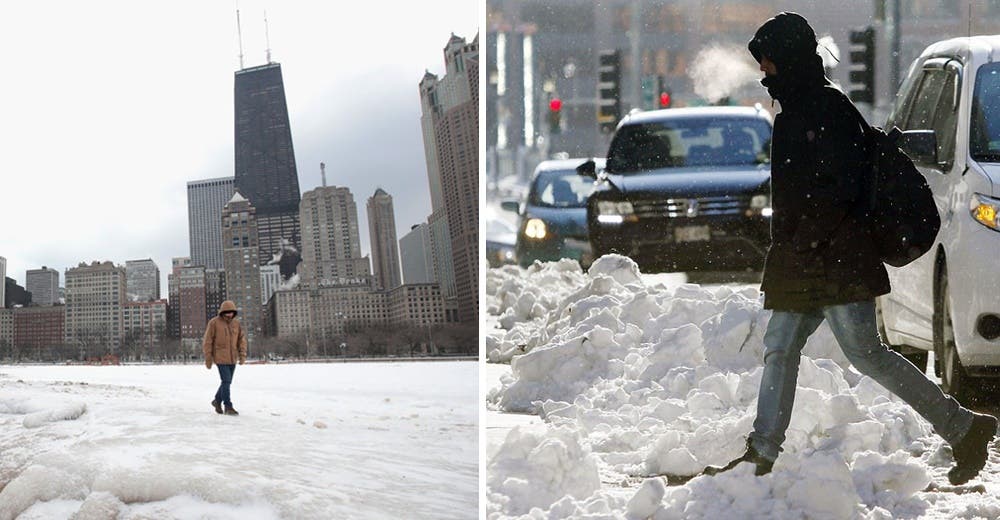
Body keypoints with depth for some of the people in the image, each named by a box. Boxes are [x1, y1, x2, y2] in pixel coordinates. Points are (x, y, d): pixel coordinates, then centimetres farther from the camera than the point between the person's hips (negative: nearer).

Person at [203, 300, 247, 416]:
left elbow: (241, 340, 7)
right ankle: (228, 407, -5)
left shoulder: (236, 323, 5)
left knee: (227, 381, 12)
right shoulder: (214, 323, -9)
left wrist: (242, 355, -6)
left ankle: (217, 401, 32)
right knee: (226, 381, -11)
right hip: (220, 357, -5)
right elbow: (207, 342, -7)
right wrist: (208, 359, -8)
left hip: (232, 358, 5)